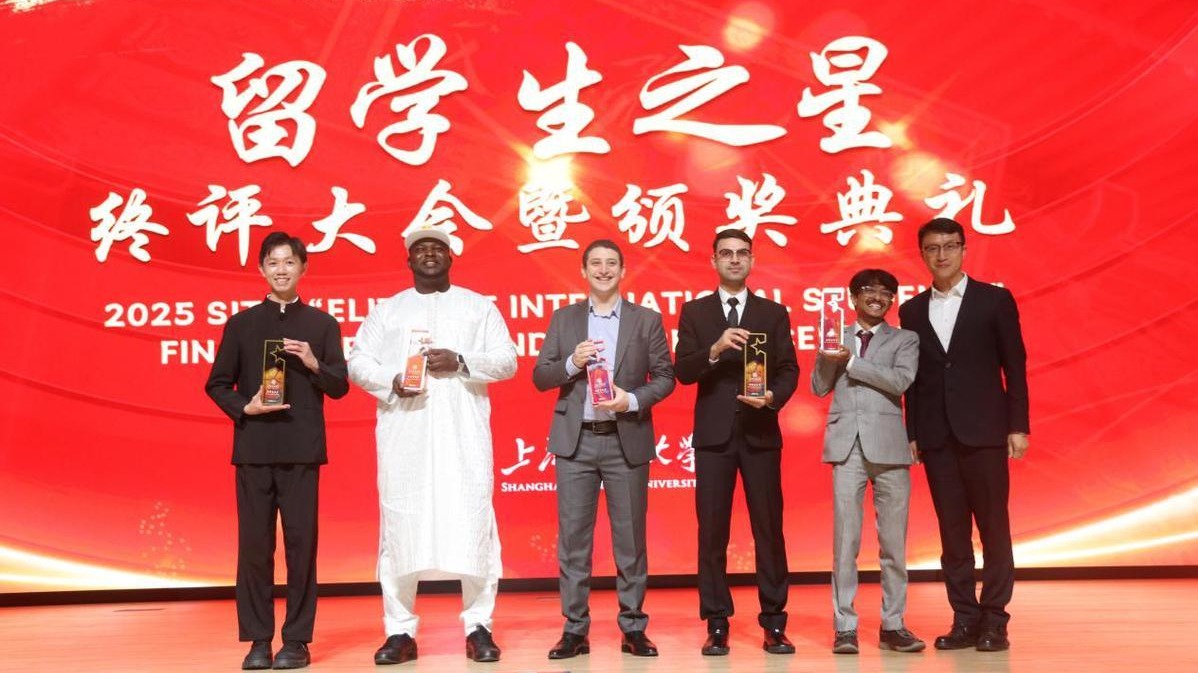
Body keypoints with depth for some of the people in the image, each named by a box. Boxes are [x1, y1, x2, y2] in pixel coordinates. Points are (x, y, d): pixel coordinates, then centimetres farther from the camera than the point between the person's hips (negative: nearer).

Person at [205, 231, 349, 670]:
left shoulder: (323, 325, 8)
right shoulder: (241, 324, 9)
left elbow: (340, 387, 6)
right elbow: (217, 384, 10)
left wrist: (314, 363, -12)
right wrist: (244, 408, -8)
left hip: (302, 450, -1)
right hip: (253, 449, 1)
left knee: (301, 543, 0)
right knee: (254, 545, 2)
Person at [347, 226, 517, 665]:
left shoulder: (479, 307, 13)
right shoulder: (387, 310, 16)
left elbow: (507, 360, 5)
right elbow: (358, 361, 8)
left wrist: (461, 362, -12)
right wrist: (390, 380, -12)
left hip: (463, 434, -1)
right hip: (404, 433, 1)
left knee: (473, 525, -4)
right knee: (399, 527, -1)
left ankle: (479, 627, 5)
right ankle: (400, 631, 7)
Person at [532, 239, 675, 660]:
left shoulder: (647, 320, 5)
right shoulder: (563, 319, 9)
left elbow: (664, 377, 4)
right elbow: (539, 377, 6)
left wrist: (633, 399, -13)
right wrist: (572, 363, -12)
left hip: (626, 440, -1)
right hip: (576, 440, 1)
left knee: (630, 537, 4)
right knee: (573, 536, 3)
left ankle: (633, 628, 15)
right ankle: (575, 629, 11)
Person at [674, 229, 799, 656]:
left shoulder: (774, 313, 10)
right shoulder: (694, 312, 7)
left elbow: (789, 370, 4)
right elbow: (682, 371, -3)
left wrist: (774, 396, -16)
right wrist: (714, 350, -20)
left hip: (760, 433, 1)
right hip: (713, 434, 0)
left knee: (769, 528, 3)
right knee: (712, 531, 2)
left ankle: (774, 623, 12)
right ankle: (717, 625, 10)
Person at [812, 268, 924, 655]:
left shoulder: (905, 339, 12)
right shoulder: (837, 338, 17)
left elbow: (901, 380, -6)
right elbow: (819, 387, 9)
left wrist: (851, 361, -8)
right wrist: (829, 354, -7)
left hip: (889, 446, 0)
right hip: (847, 445, 0)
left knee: (894, 542, 3)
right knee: (845, 540, -1)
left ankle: (893, 625, 12)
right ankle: (844, 626, 3)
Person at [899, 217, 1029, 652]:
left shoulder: (995, 300, 3)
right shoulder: (912, 311, 11)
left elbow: (1015, 366, 1)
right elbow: (913, 378, 9)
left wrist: (1018, 426, -5)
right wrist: (912, 434, 5)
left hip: (984, 431, -3)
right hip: (936, 436, 3)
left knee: (994, 527, 1)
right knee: (952, 531, 6)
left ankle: (994, 621, 9)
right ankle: (965, 619, 13)